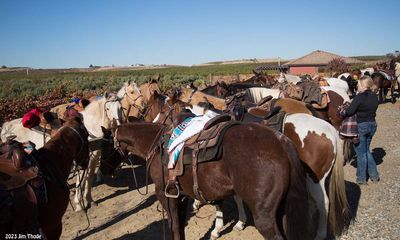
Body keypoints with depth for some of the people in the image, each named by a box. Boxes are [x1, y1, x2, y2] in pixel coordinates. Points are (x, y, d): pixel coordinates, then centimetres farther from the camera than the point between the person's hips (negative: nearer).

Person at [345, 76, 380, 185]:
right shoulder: (375, 97, 3)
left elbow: (350, 112, -19)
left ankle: (361, 179, 17)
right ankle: (374, 175, 25)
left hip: (360, 126, -7)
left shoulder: (359, 97, -20)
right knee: (366, 150, 22)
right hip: (372, 124, 7)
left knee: (361, 153, 6)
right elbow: (373, 109, 9)